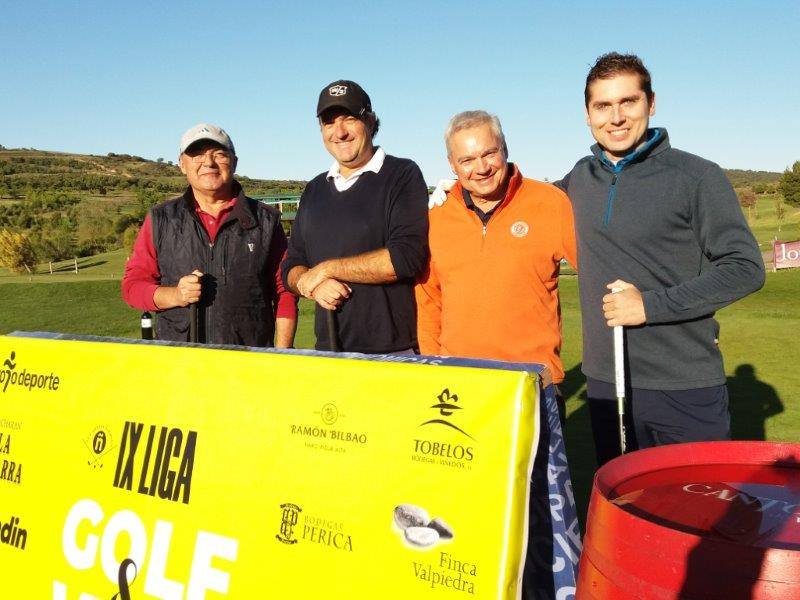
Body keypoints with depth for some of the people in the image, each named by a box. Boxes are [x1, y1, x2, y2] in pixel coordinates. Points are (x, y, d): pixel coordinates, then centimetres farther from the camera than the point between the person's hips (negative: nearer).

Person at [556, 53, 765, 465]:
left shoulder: (697, 177, -7)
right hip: (604, 382, 4)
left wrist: (650, 305, -16)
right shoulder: (580, 178, 8)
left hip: (686, 388, -4)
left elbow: (745, 269, -9)